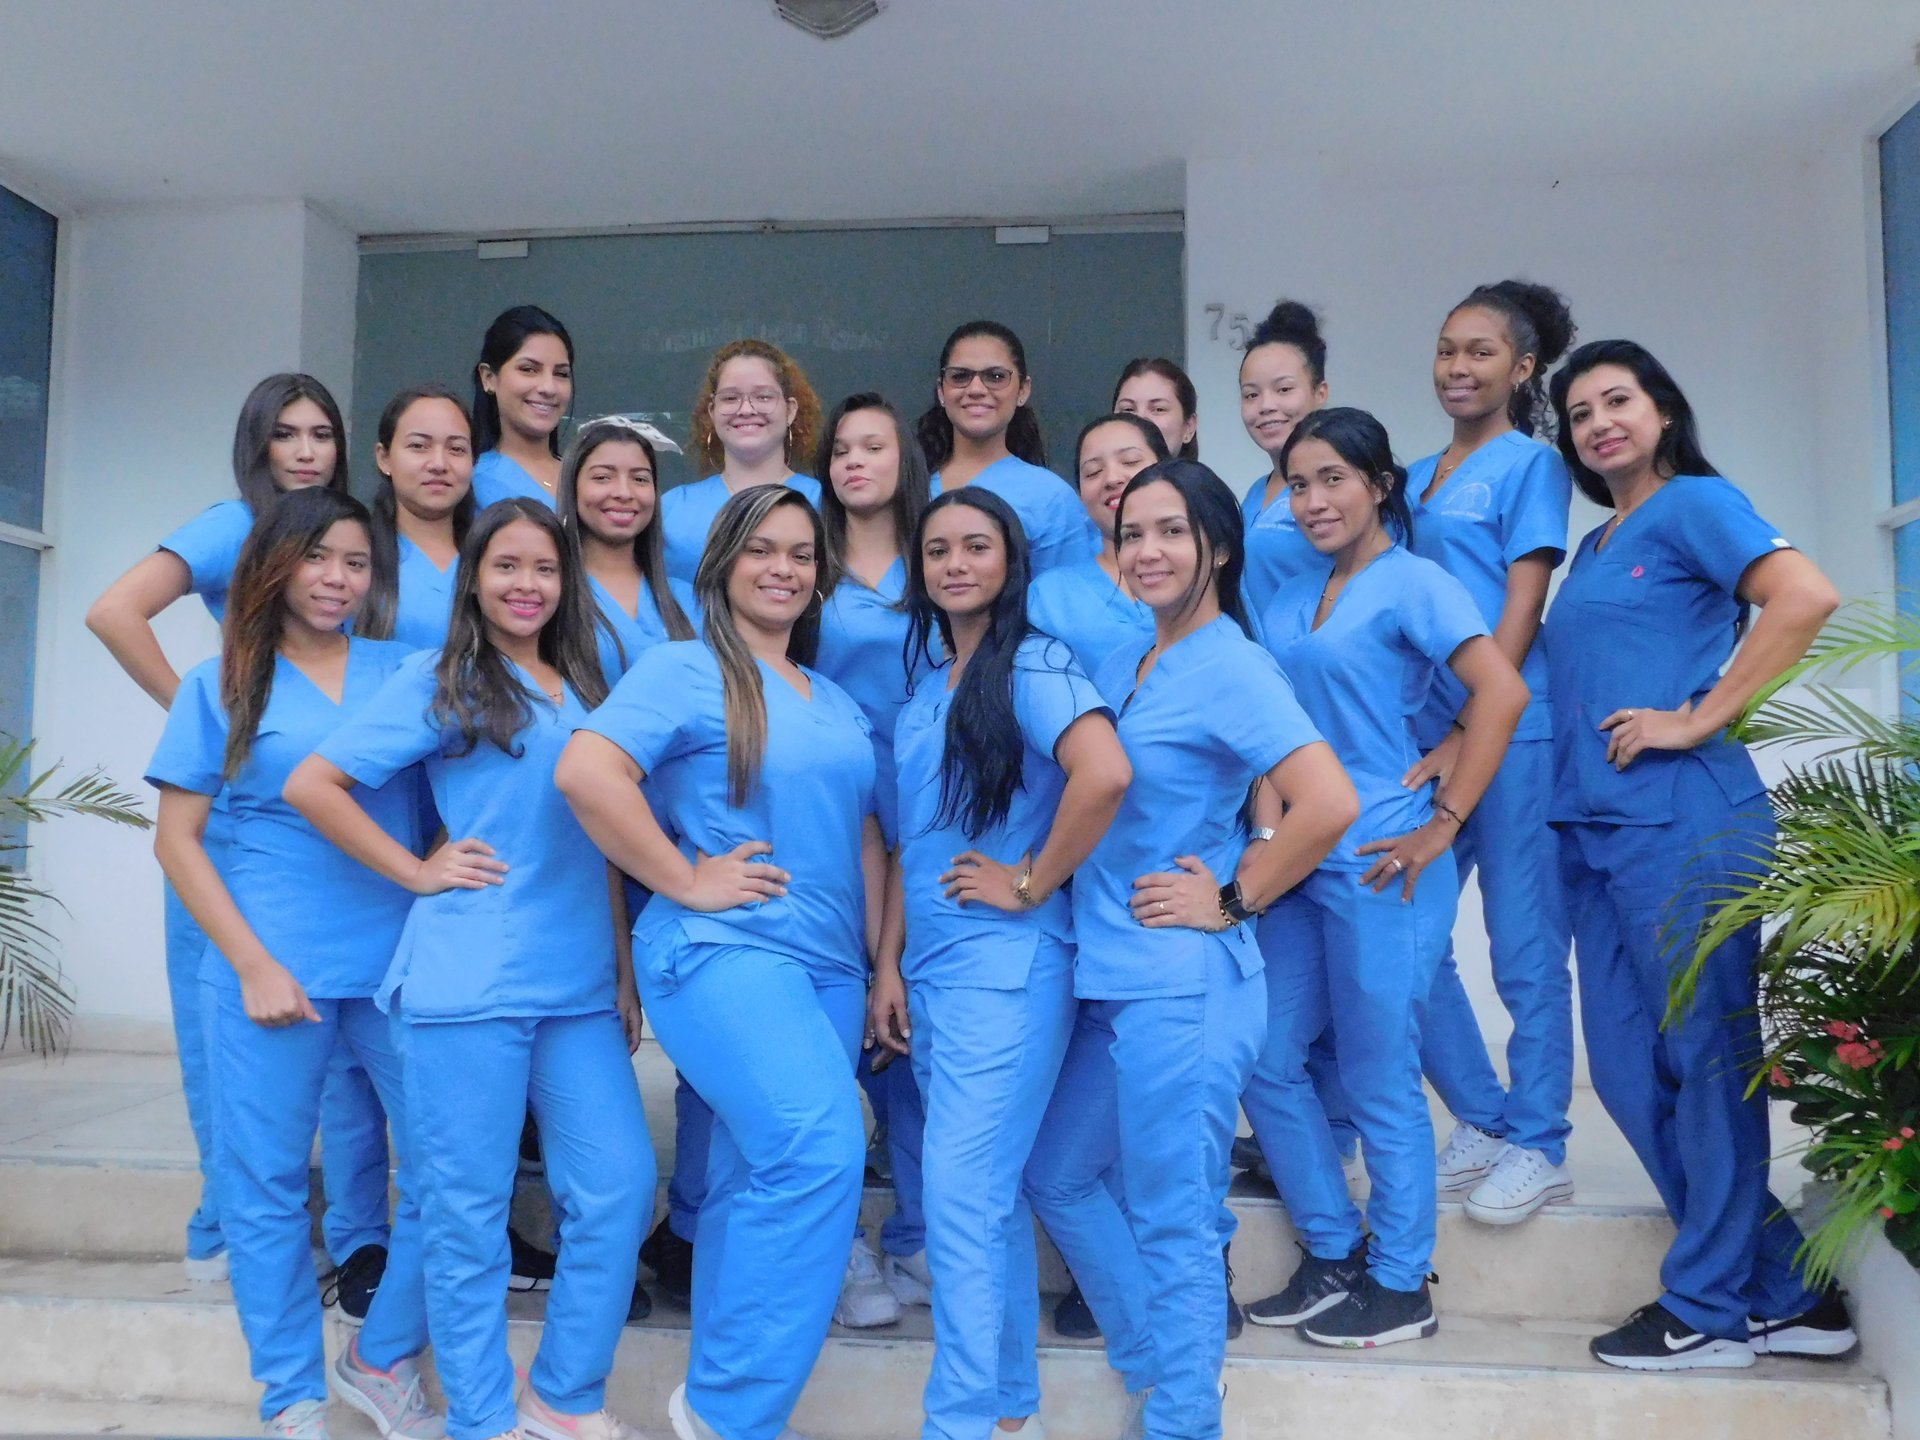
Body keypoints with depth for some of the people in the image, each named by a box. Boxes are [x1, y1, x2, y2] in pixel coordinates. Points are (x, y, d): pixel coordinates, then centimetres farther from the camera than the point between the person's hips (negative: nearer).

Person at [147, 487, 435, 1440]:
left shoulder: (404, 673, 9)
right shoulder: (221, 685, 6)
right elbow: (177, 840, 3)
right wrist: (255, 964, -6)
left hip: (402, 959, 2)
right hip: (272, 967, -1)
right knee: (266, 1185, 5)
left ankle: (381, 1359, 21)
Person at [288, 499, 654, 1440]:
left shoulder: (583, 690, 16)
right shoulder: (440, 681, 1)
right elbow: (312, 785, -4)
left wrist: (625, 969, 13)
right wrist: (418, 872, -6)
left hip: (579, 988, 5)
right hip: (468, 983, -5)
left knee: (618, 1188, 1)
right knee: (469, 1213, 4)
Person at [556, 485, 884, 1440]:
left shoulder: (837, 704, 19)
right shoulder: (683, 670, -3)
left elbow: (867, 839, 20)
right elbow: (585, 771, -18)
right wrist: (687, 881, -15)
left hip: (829, 967, 7)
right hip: (722, 952, -7)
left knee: (757, 1180, 10)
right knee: (820, 1152, -22)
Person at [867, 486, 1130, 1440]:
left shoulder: (1034, 667, -11)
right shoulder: (927, 690, 14)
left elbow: (1105, 772, -29)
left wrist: (1031, 883, -19)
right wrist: (889, 967, 11)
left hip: (1005, 967, -8)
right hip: (931, 968, 8)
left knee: (960, 1197, -7)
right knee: (989, 1193, 16)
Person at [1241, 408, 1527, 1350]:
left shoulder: (1412, 584, -6)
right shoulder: (1289, 602, 14)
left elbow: (1502, 691, -17)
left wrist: (1442, 826, -17)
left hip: (1378, 865, -7)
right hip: (1296, 859, 8)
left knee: (1378, 1077, 2)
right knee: (1267, 1063, 10)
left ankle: (1400, 1285, 20)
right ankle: (1332, 1254, 27)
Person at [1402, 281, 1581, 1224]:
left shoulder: (1531, 464, 0)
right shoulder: (1416, 478, 17)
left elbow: (1521, 608, -8)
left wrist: (1467, 738, -14)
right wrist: (1414, 735, 7)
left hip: (1511, 731, -6)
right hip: (1428, 734, 7)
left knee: (1524, 949, 1)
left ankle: (1537, 1148, 15)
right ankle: (1484, 1119, 24)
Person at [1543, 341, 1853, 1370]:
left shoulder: (1692, 503, -2)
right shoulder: (1593, 548, 22)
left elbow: (1803, 596, -18)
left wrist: (1698, 719, -16)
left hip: (1682, 821, -9)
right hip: (1592, 825, 9)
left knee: (1706, 1058, 0)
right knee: (1627, 1069, 8)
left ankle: (1709, 1310, 11)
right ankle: (1782, 1295, 20)